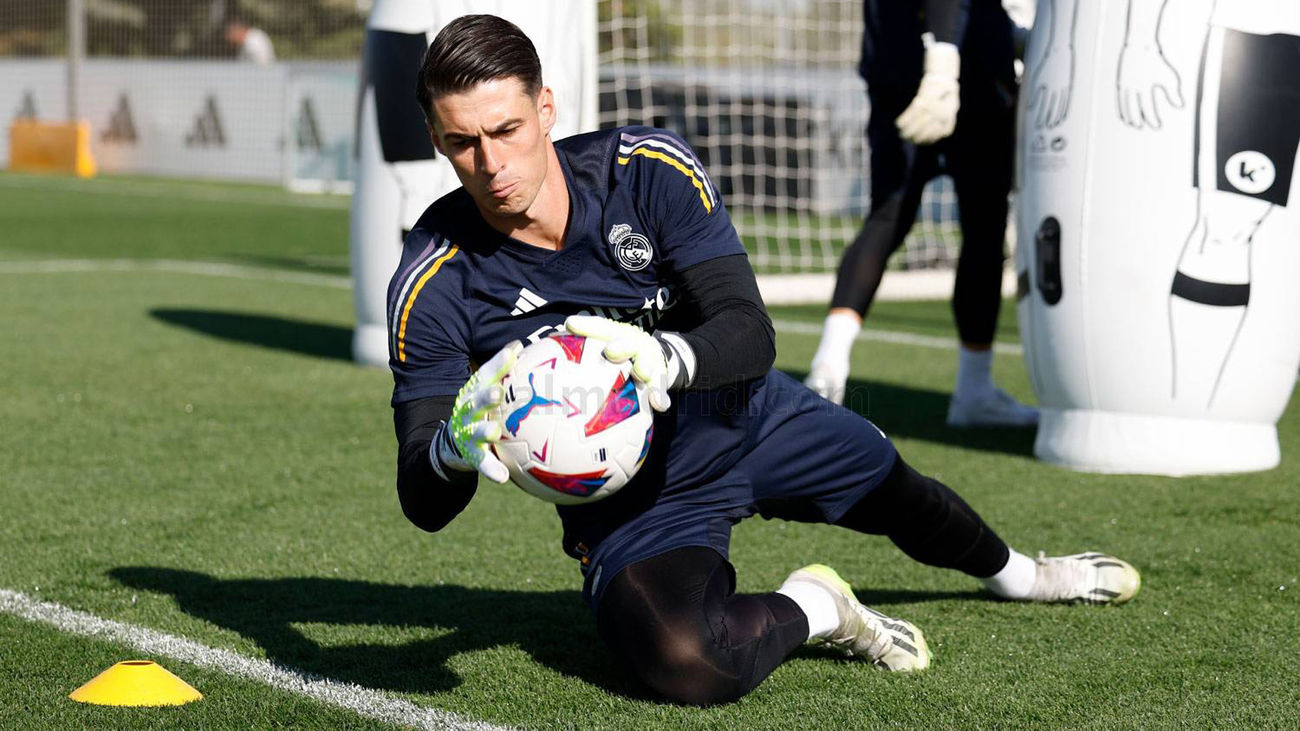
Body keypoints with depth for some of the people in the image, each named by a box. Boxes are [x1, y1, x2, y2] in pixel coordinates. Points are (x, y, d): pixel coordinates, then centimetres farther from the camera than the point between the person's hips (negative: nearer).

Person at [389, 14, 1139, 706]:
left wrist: (665, 358, -49)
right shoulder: (436, 282, -23)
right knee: (688, 663, -35)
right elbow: (423, 505, -22)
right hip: (630, 503, -3)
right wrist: (453, 449, -47)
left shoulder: (649, 168, -20)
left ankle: (1017, 573, 64)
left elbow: (752, 335, -25)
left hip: (747, 419, 3)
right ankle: (811, 608, -1)